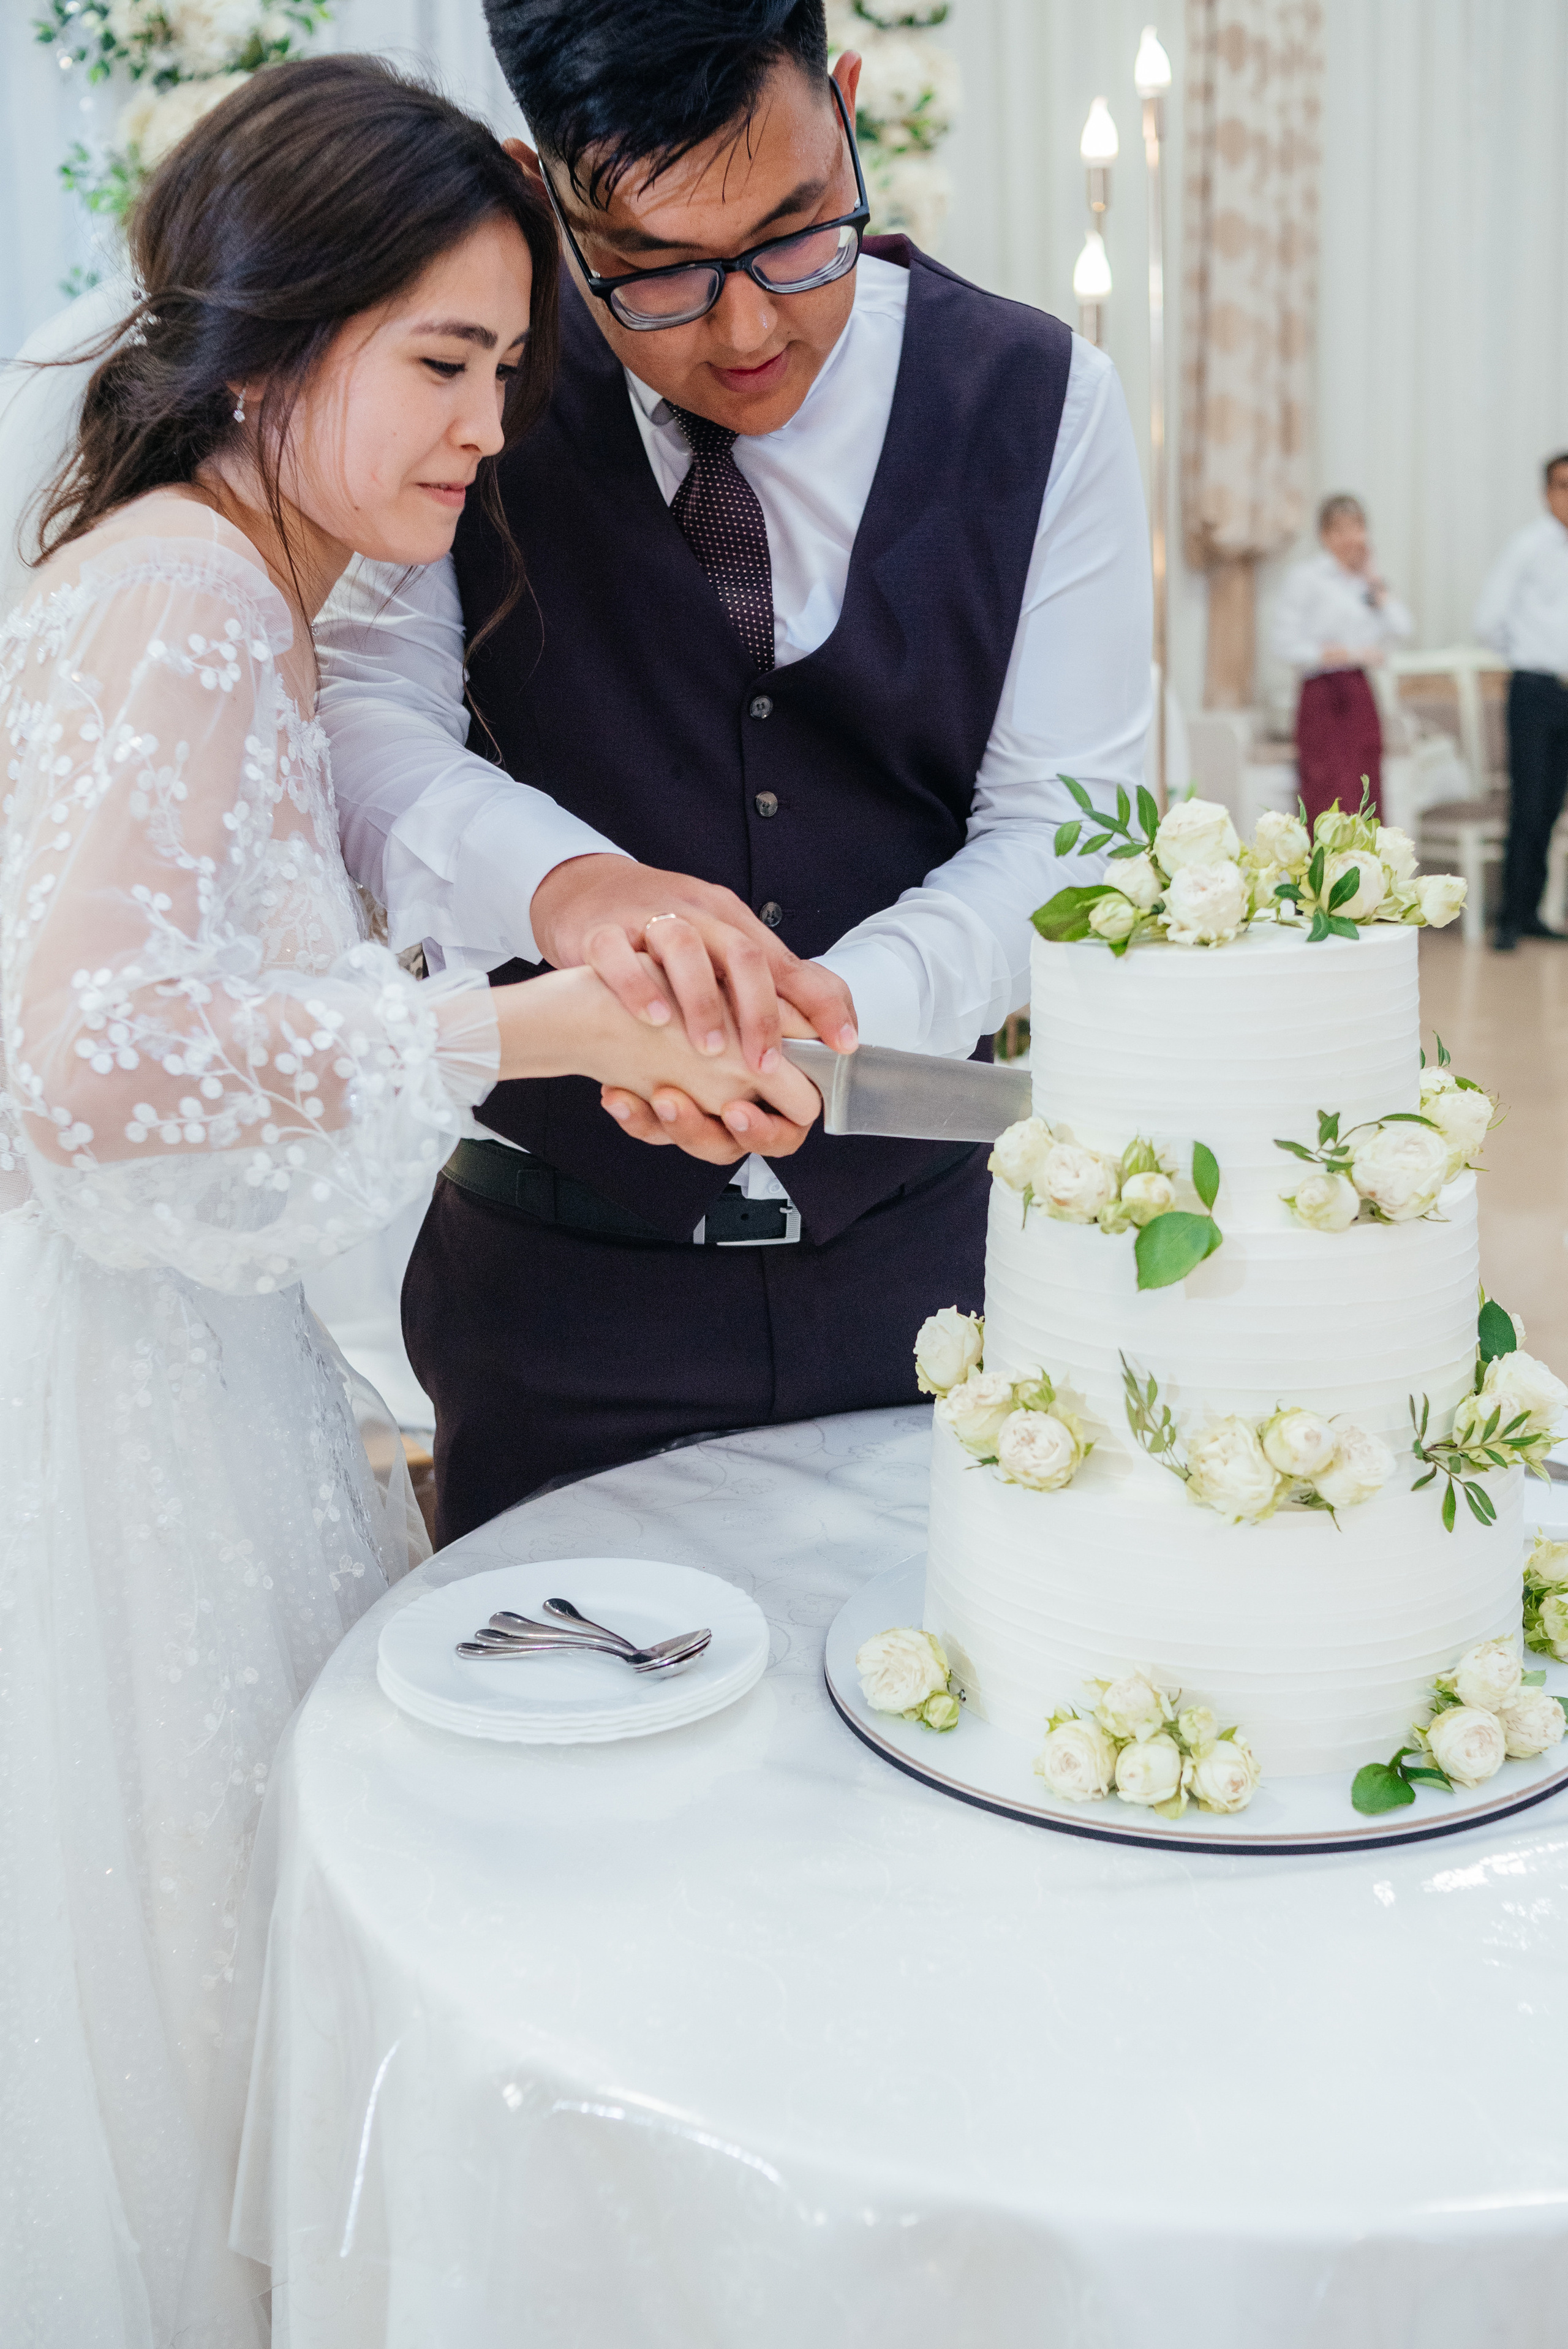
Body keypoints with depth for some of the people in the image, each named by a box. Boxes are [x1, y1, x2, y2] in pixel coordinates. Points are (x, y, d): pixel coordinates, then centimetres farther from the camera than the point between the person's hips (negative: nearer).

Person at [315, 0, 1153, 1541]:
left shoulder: (1039, 405, -5)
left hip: (925, 1247, 1)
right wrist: (561, 882, -36)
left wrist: (844, 1002, -28)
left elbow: (1065, 821, -8)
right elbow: (354, 712, -15)